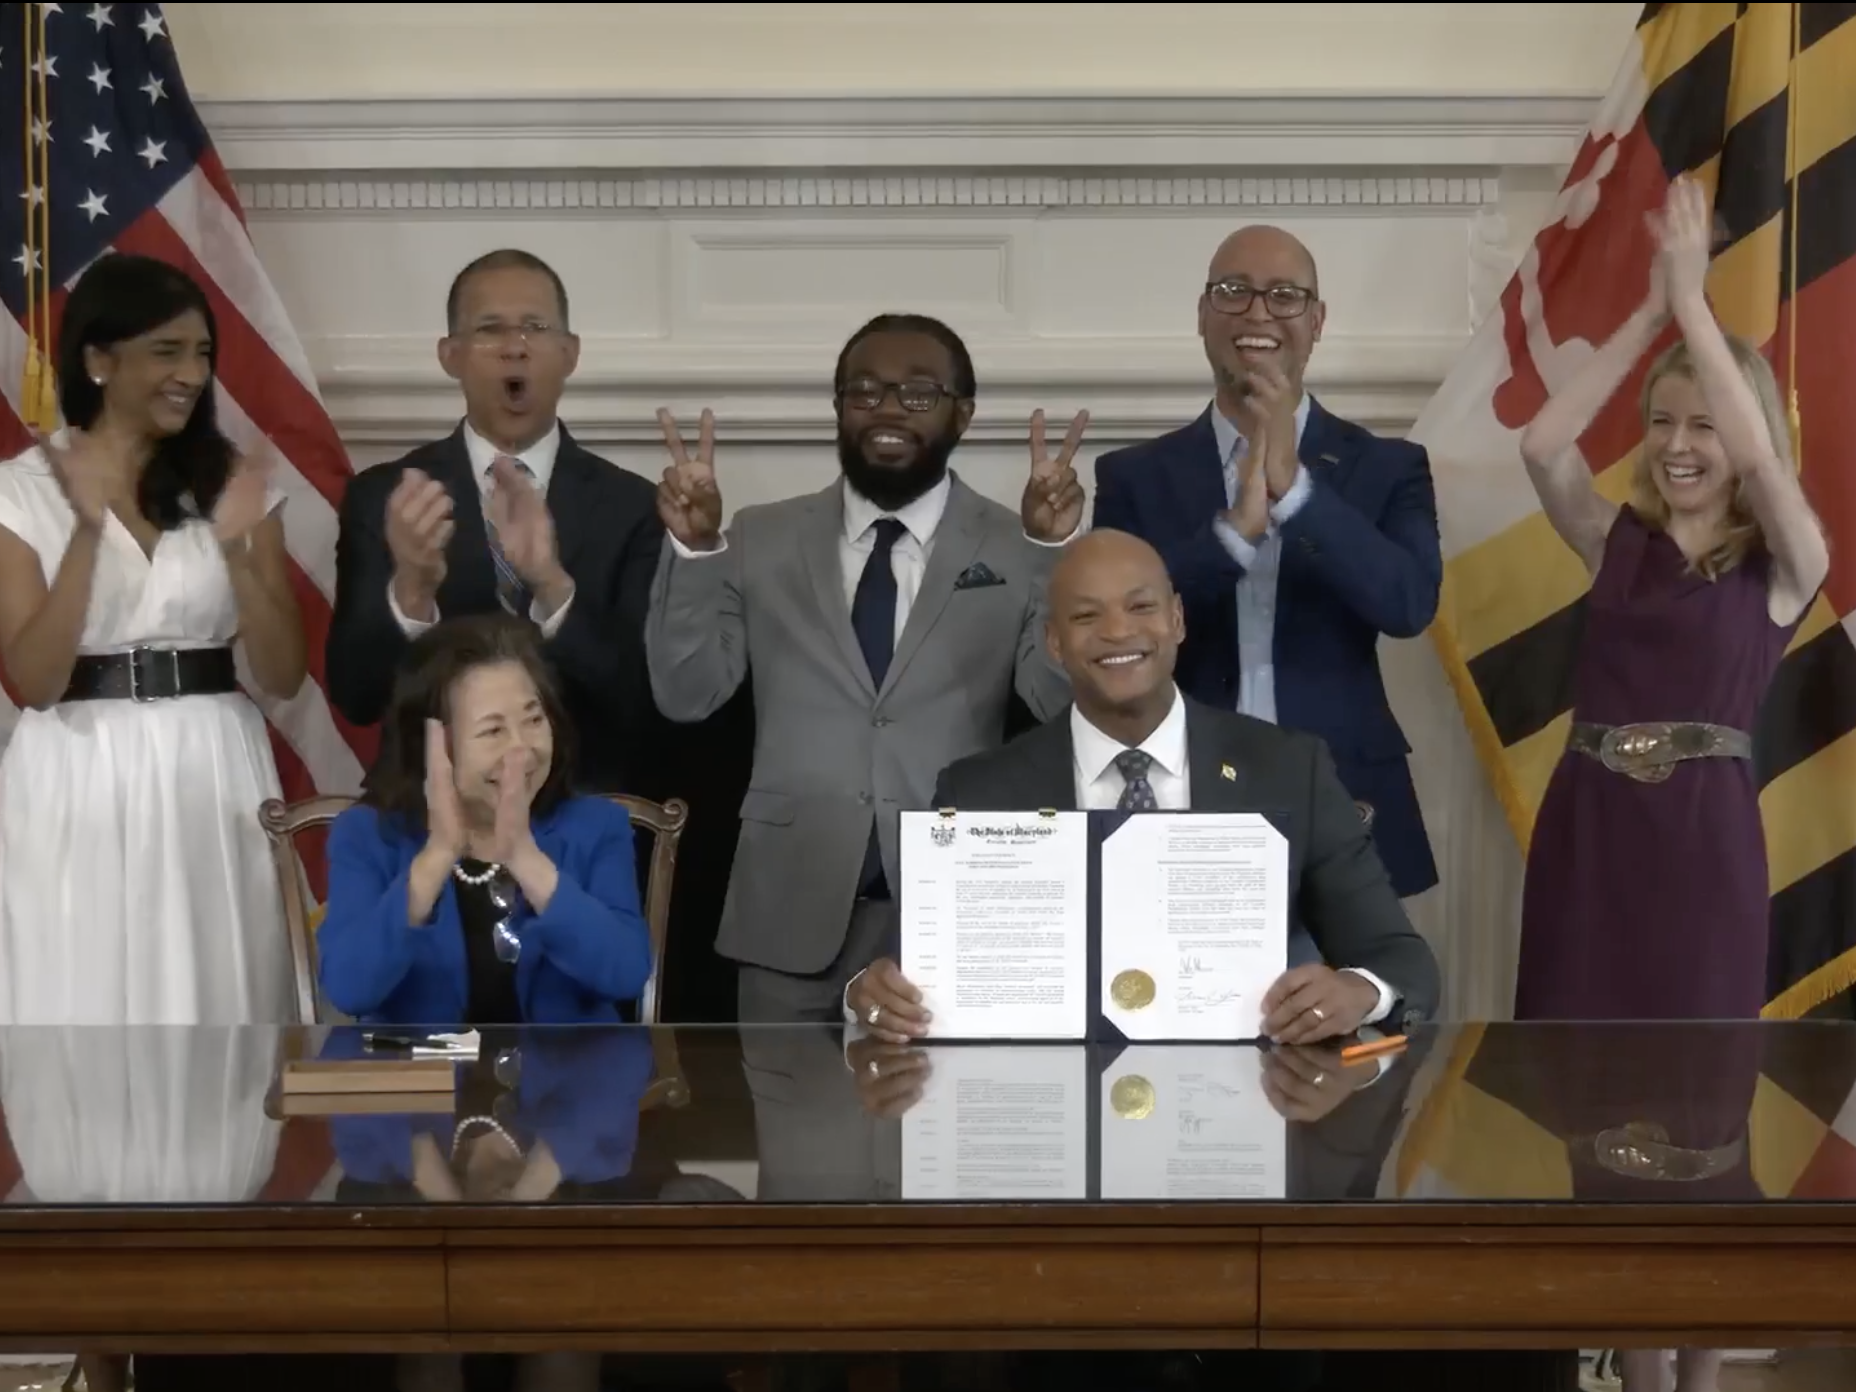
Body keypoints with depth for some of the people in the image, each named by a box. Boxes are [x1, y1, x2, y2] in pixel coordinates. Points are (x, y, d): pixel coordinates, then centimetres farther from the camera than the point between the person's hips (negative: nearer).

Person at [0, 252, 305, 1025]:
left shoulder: (235, 481, 5)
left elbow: (283, 676, 0)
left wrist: (236, 550, -15)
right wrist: (89, 530, -21)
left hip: (212, 779, 2)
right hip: (82, 785, -2)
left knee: (215, 995, 7)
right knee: (86, 999, 4)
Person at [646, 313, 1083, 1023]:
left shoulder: (1016, 549, 2)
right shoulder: (761, 539, 7)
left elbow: (1062, 705, -9)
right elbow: (687, 694, 1)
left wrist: (1054, 548, -22)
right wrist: (694, 546, -13)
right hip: (791, 908, 1)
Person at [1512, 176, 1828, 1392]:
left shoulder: (1787, 559, 0)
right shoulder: (1618, 541, 9)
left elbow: (1763, 457, -18)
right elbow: (1543, 446, -6)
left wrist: (1695, 302, -12)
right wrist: (1646, 311, -6)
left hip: (1704, 835, -3)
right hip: (1589, 827, 3)